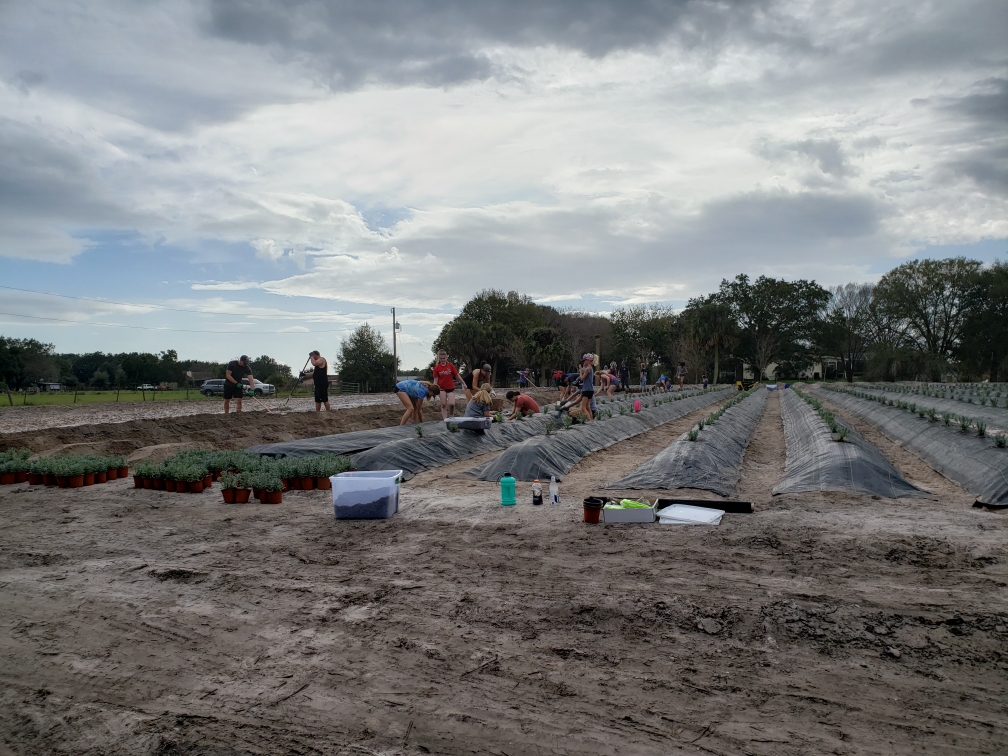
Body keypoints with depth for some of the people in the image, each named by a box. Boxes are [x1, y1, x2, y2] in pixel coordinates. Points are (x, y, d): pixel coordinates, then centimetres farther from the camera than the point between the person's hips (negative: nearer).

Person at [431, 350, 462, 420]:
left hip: (450, 388, 0)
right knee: (443, 404, 3)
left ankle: (451, 417, 13)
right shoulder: (437, 368, -6)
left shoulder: (451, 366, -5)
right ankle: (445, 419, 9)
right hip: (442, 388, 0)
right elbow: (435, 379, -2)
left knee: (451, 404, -10)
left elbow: (457, 375, 0)